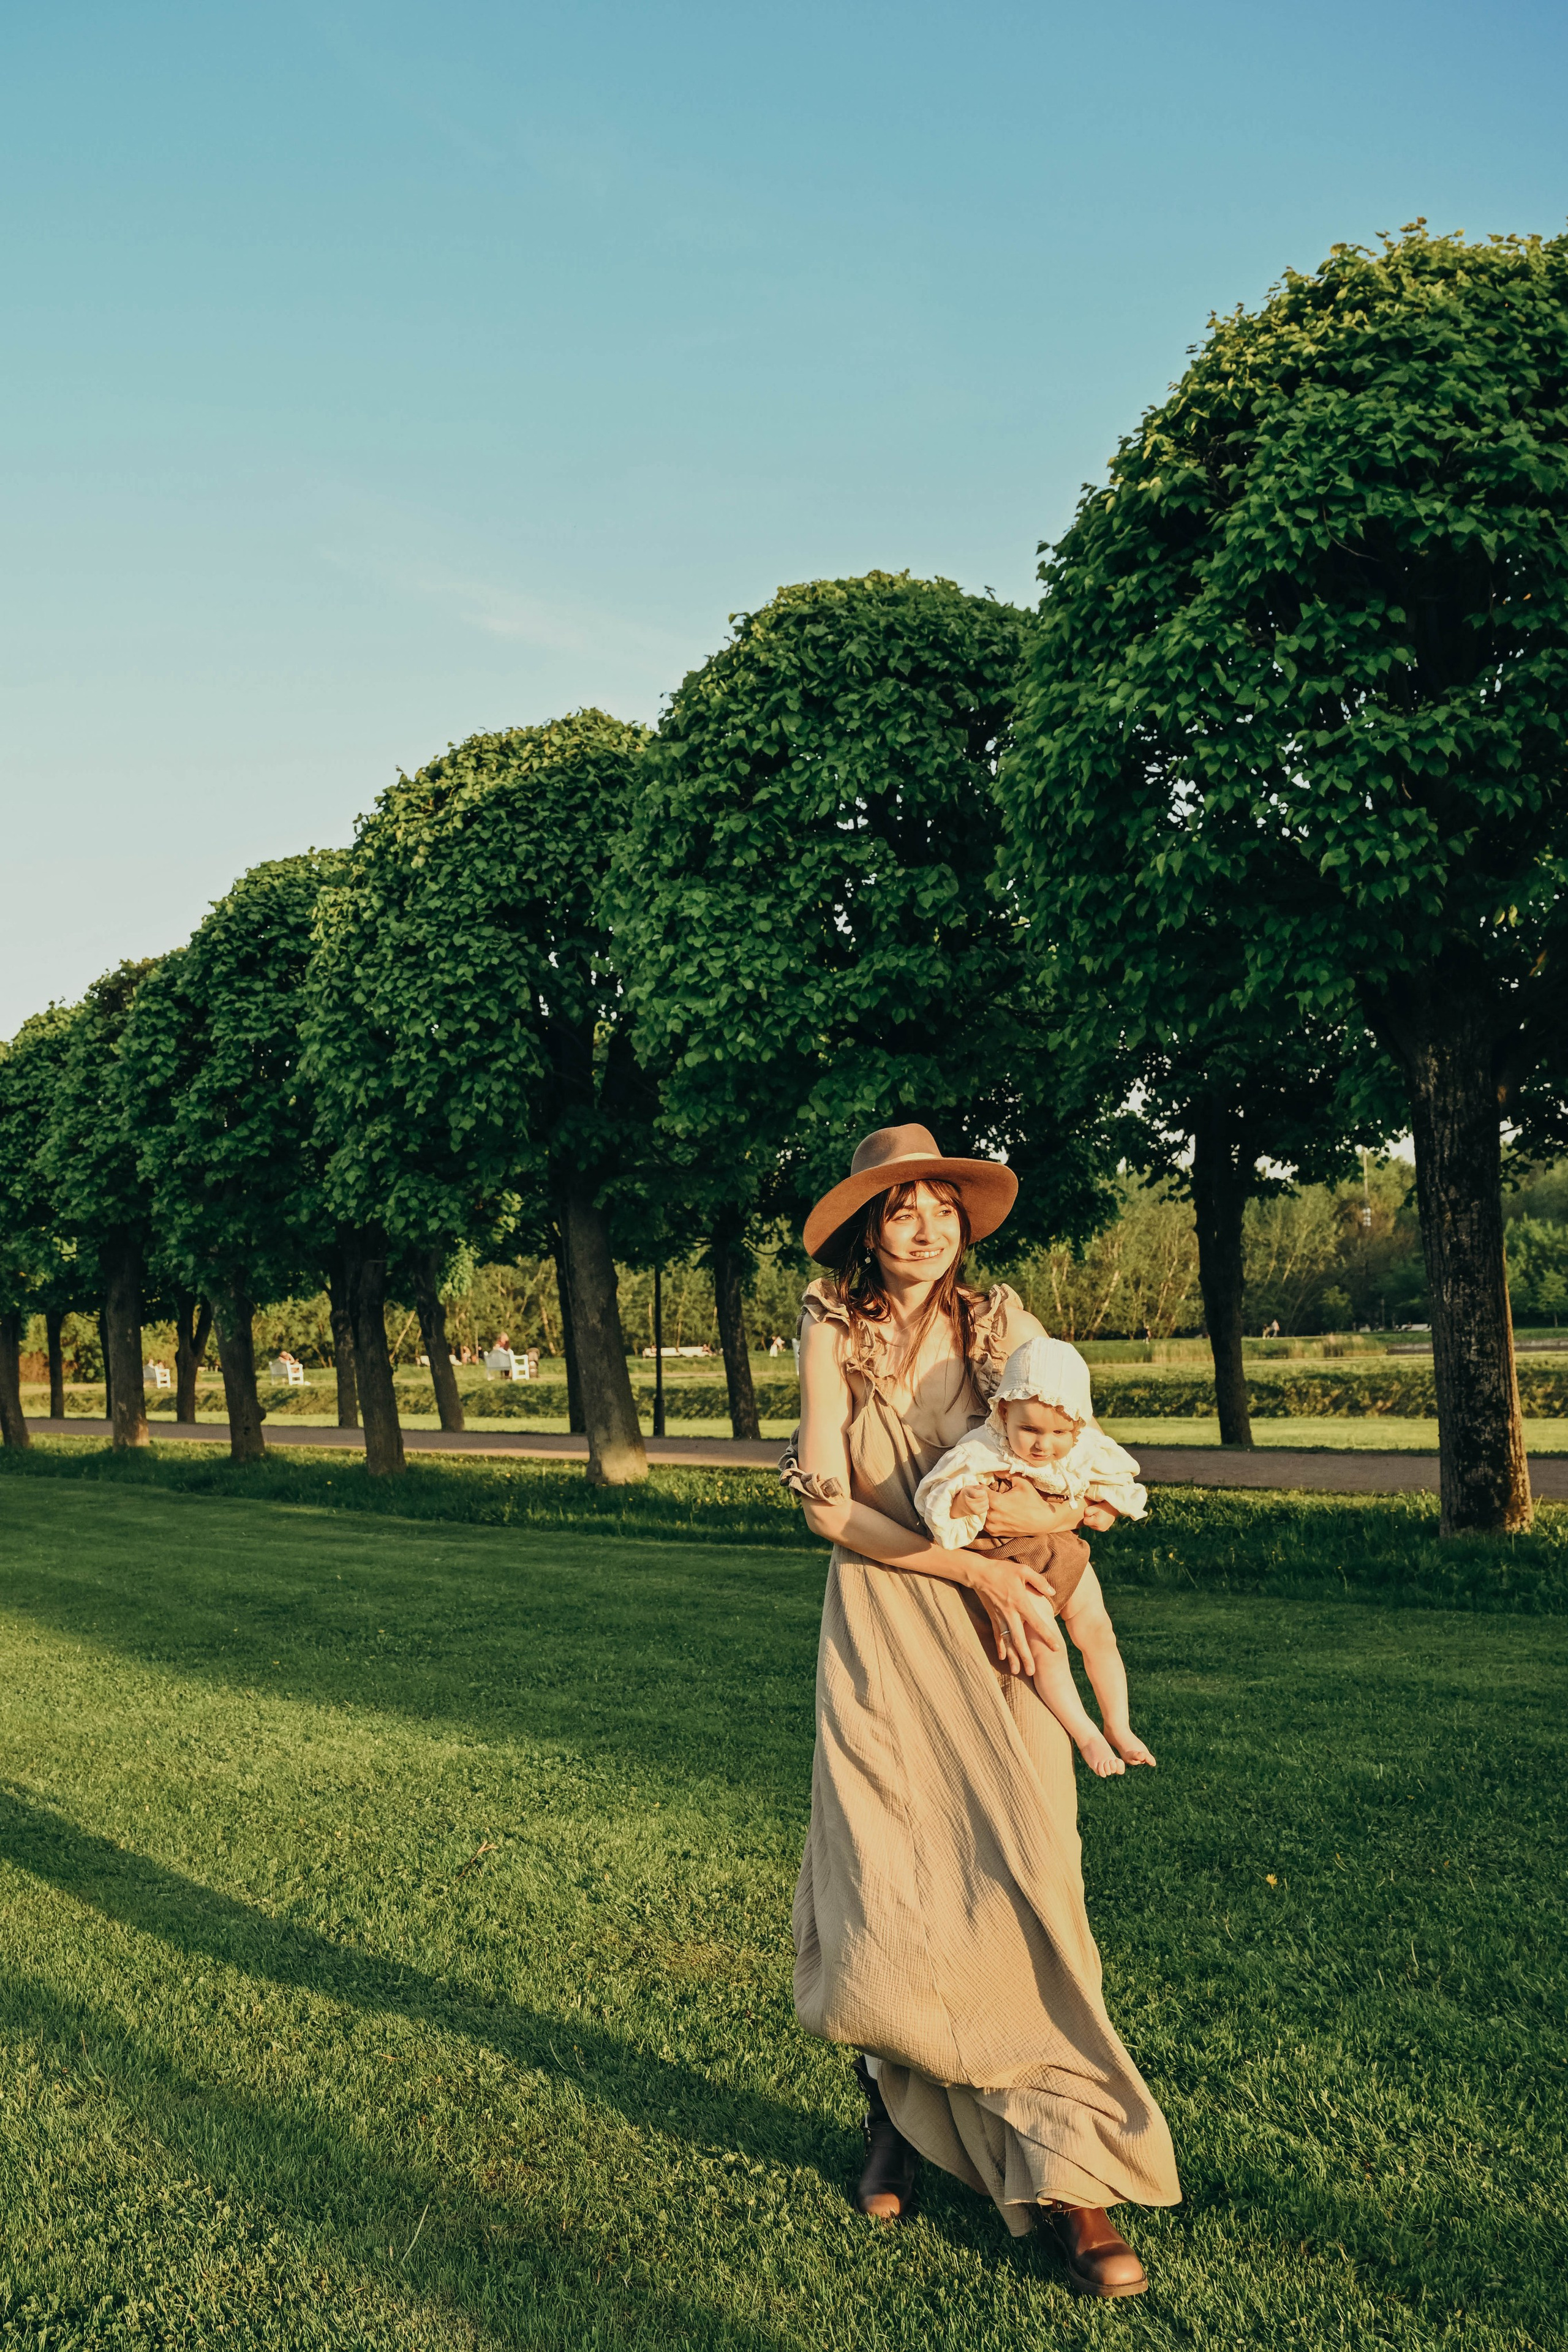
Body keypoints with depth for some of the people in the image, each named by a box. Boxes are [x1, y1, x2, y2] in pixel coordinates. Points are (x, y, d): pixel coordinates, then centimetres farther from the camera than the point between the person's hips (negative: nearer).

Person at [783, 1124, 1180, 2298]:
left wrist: (1041, 1510, -22)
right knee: (886, 1892, -2)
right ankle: (896, 2120, 24)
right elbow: (828, 1505, -7)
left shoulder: (1005, 1326, 1)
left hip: (997, 1639, 0)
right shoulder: (835, 1333, -1)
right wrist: (973, 1567, -14)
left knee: (1018, 1878, -8)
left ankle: (1067, 2168, 4)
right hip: (882, 1632, 0)